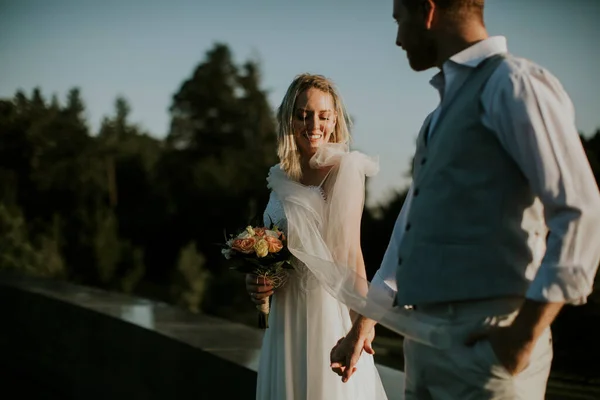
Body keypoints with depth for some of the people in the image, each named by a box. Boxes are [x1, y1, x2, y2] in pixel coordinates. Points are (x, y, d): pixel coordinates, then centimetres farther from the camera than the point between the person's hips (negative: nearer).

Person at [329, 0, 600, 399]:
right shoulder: (444, 113, 20)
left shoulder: (514, 83, -9)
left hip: (486, 345, -9)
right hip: (426, 339, 9)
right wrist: (364, 322, 23)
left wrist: (525, 336, -18)